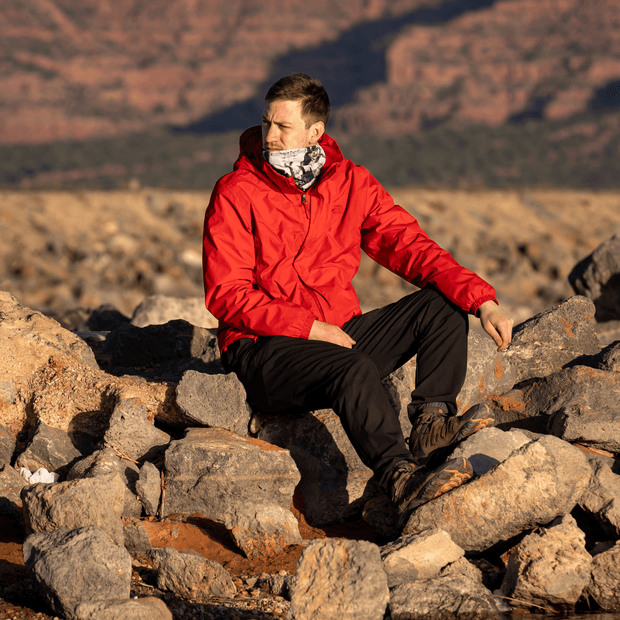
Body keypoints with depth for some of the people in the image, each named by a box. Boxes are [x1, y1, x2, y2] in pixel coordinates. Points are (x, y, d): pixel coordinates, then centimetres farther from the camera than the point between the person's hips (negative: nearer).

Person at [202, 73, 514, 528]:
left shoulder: (351, 182, 5)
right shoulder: (236, 194, -7)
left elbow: (410, 246, 0)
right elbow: (227, 295, -12)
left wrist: (483, 301, -14)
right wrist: (311, 328, -20)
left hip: (339, 332, 6)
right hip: (265, 348, -6)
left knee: (442, 303, -9)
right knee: (355, 369, -35)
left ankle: (430, 421, -25)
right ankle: (403, 481, -51)